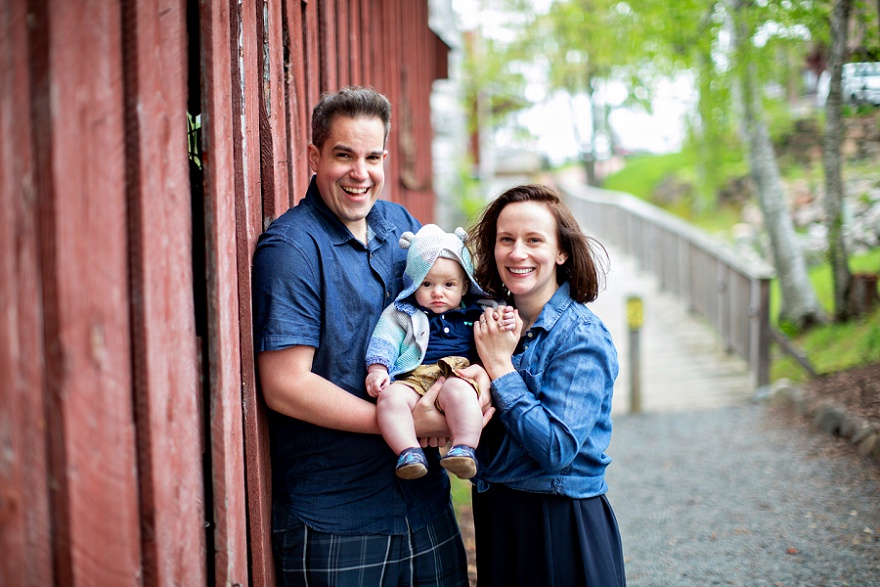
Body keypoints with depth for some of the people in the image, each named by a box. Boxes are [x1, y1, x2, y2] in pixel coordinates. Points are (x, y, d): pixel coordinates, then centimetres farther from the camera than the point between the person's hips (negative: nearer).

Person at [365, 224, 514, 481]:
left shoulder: (475, 314, 23)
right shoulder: (402, 313, 21)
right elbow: (384, 342, 12)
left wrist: (505, 326, 2)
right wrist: (377, 368, -5)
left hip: (458, 375, -1)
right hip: (414, 379, 1)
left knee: (458, 391, -38)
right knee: (390, 396, -32)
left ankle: (464, 448, -40)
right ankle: (409, 451, -34)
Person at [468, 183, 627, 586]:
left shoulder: (581, 337, -16)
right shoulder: (496, 322, 3)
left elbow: (557, 449, -25)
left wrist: (500, 367, -20)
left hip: (561, 528, -6)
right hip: (496, 518, 6)